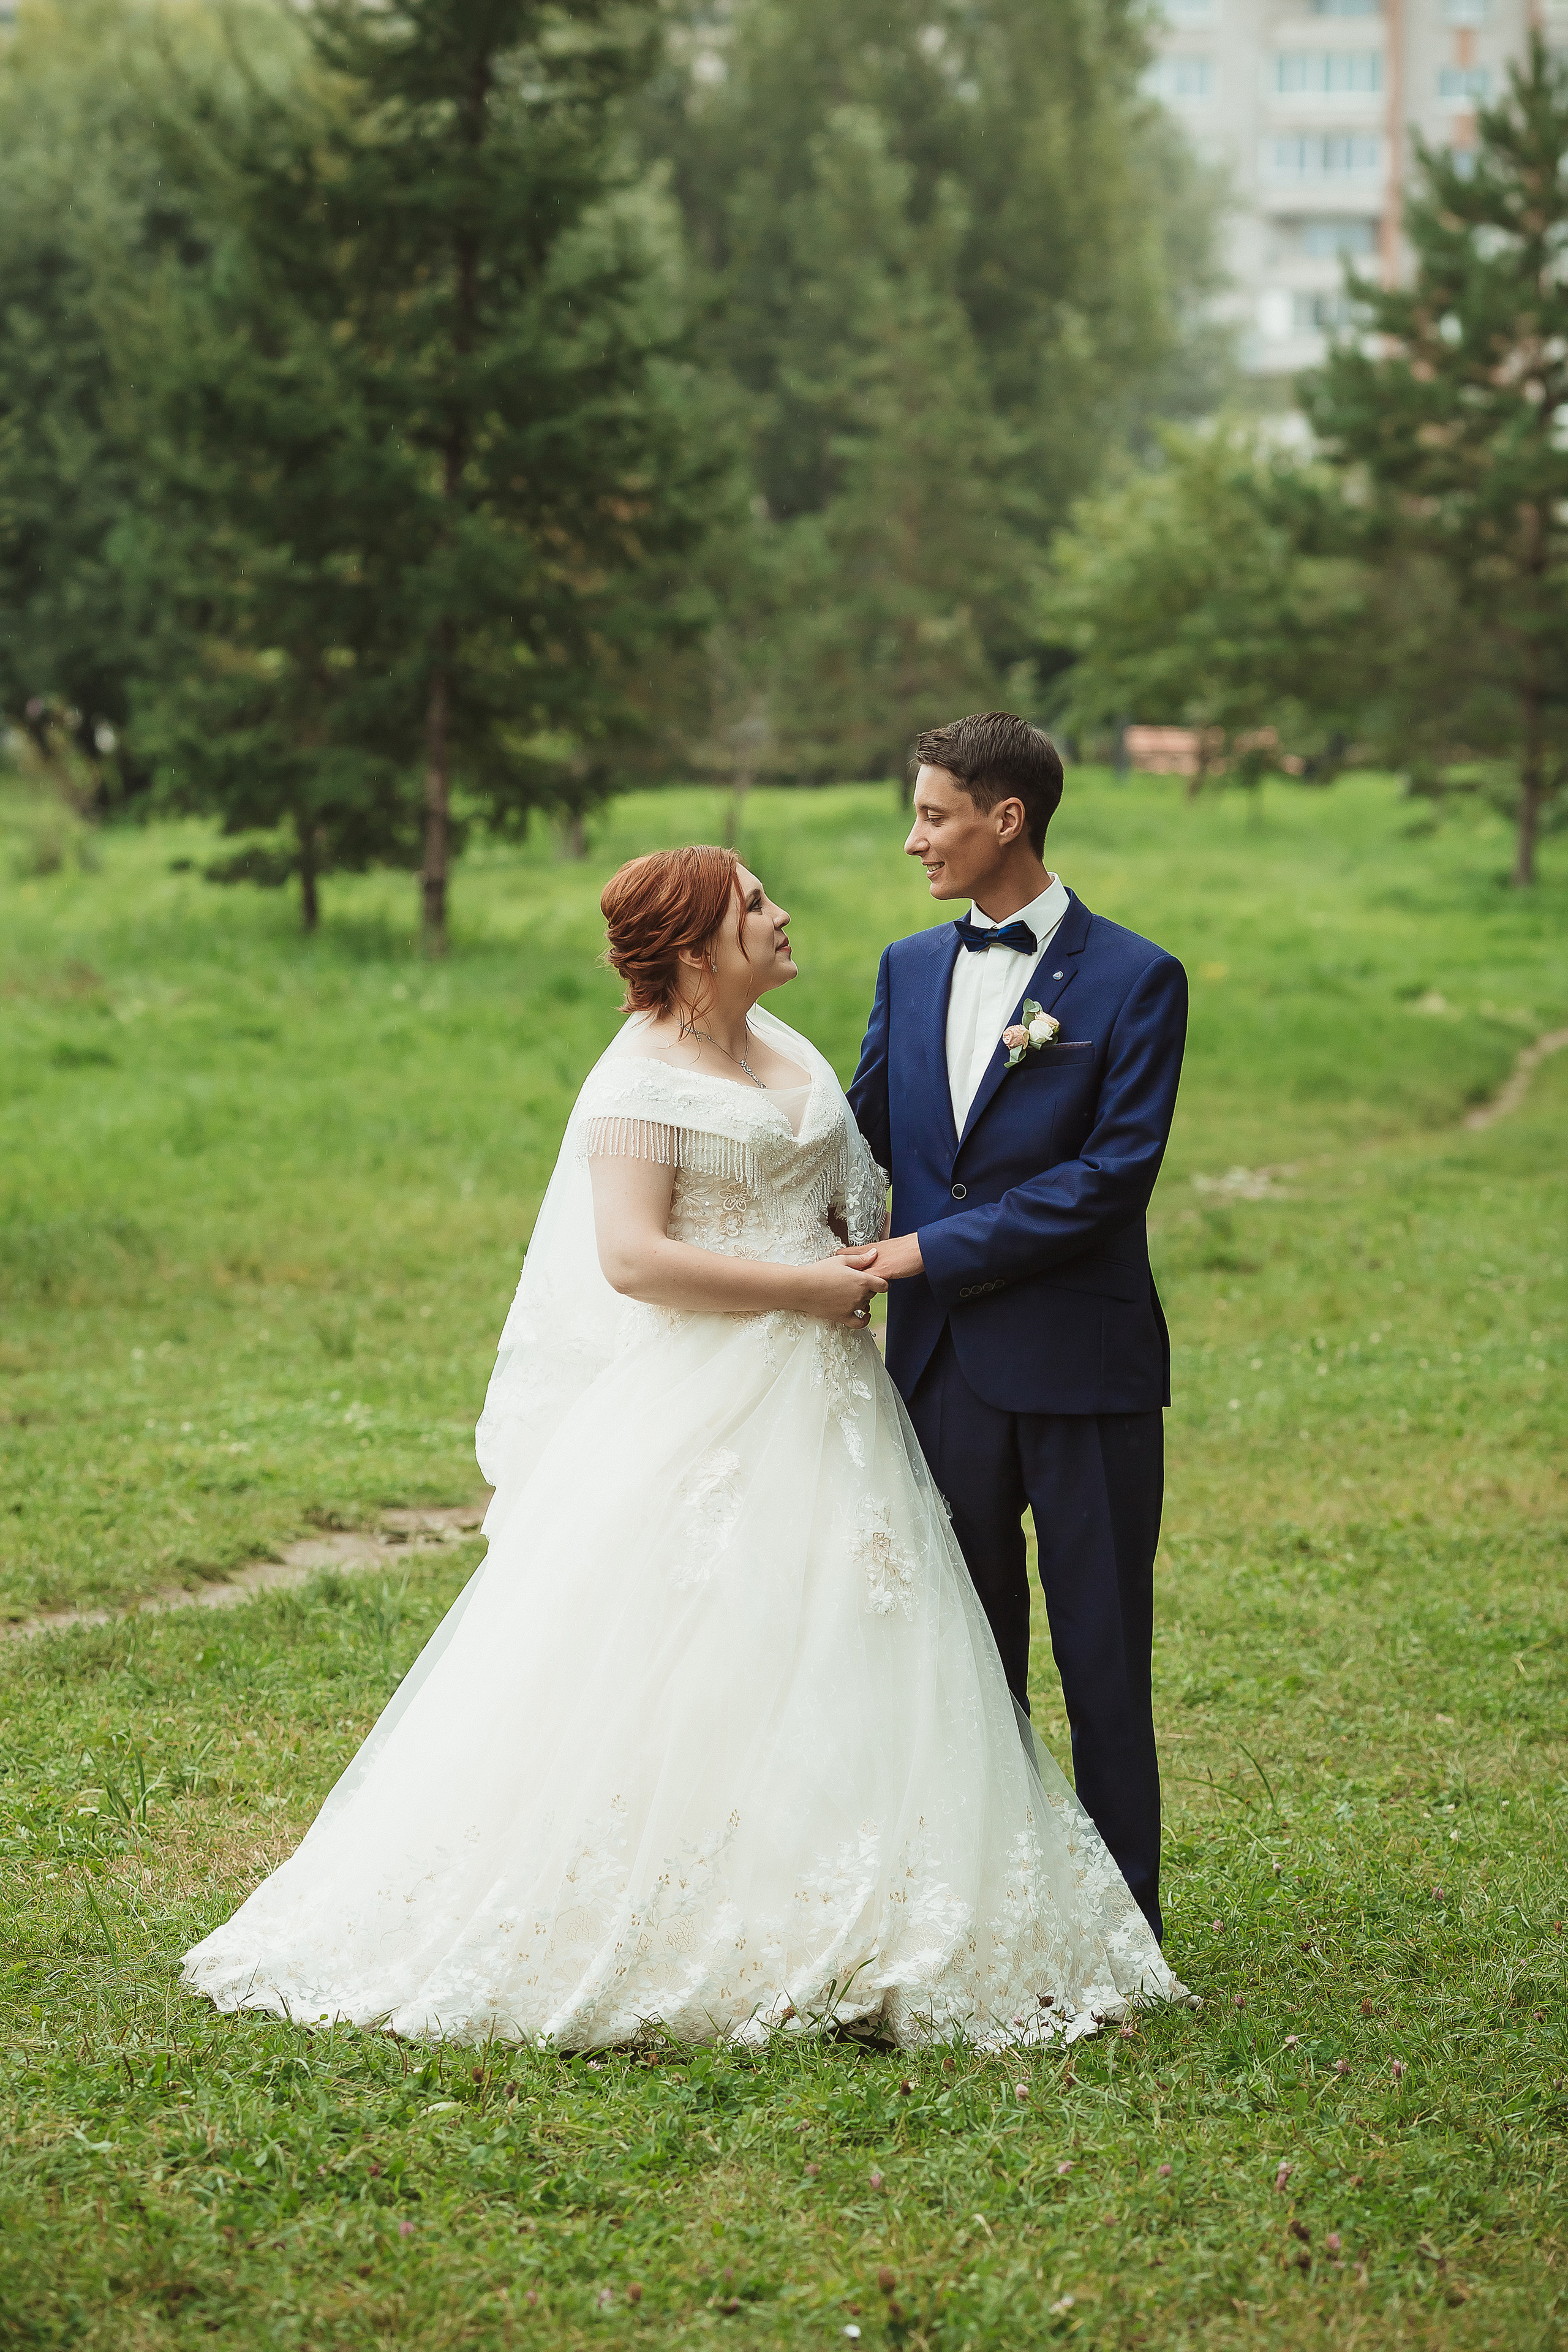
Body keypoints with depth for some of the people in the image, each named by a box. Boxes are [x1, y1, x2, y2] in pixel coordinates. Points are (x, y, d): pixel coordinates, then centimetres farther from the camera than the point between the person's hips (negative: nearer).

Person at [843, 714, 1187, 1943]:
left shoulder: (1135, 980, -8)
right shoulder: (910, 969, 10)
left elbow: (1115, 1171, -15)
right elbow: (865, 1137, 18)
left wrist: (938, 1249, -16)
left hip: (1081, 1366, -5)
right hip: (946, 1362, 5)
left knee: (1102, 1651, 3)